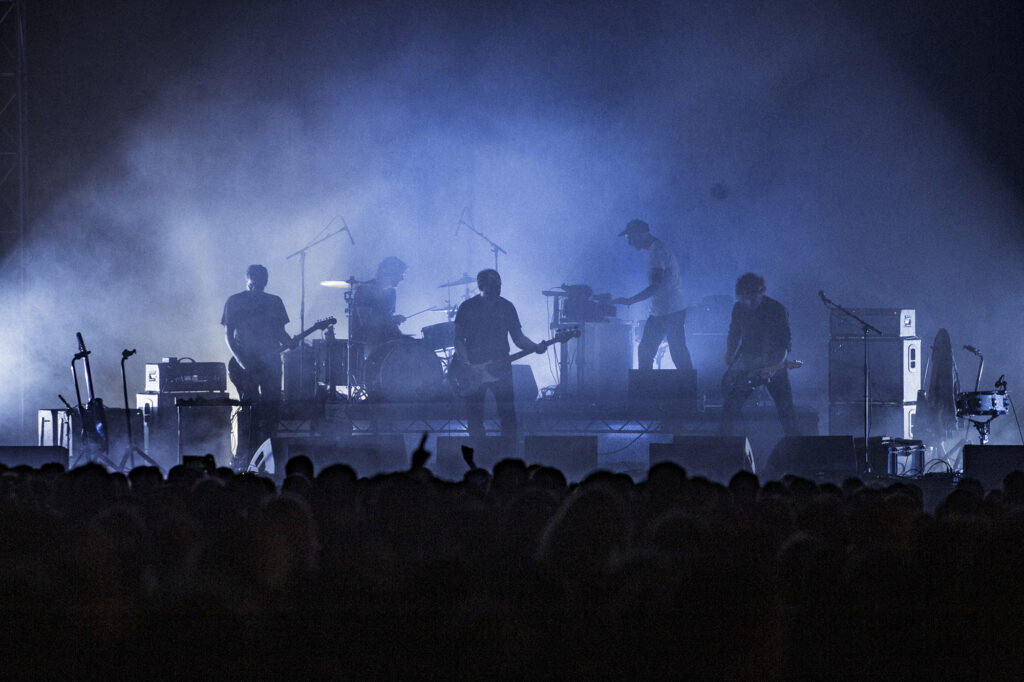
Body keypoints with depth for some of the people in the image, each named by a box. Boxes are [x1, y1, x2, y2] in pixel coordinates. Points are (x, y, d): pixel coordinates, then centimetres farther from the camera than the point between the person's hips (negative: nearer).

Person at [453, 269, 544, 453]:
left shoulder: (506, 307, 7)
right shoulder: (467, 307, 0)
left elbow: (518, 337, 10)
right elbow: (459, 339, 0)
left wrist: (535, 347, -10)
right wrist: (466, 366, -14)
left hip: (501, 368, 1)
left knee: (508, 415, -6)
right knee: (475, 416, 2)